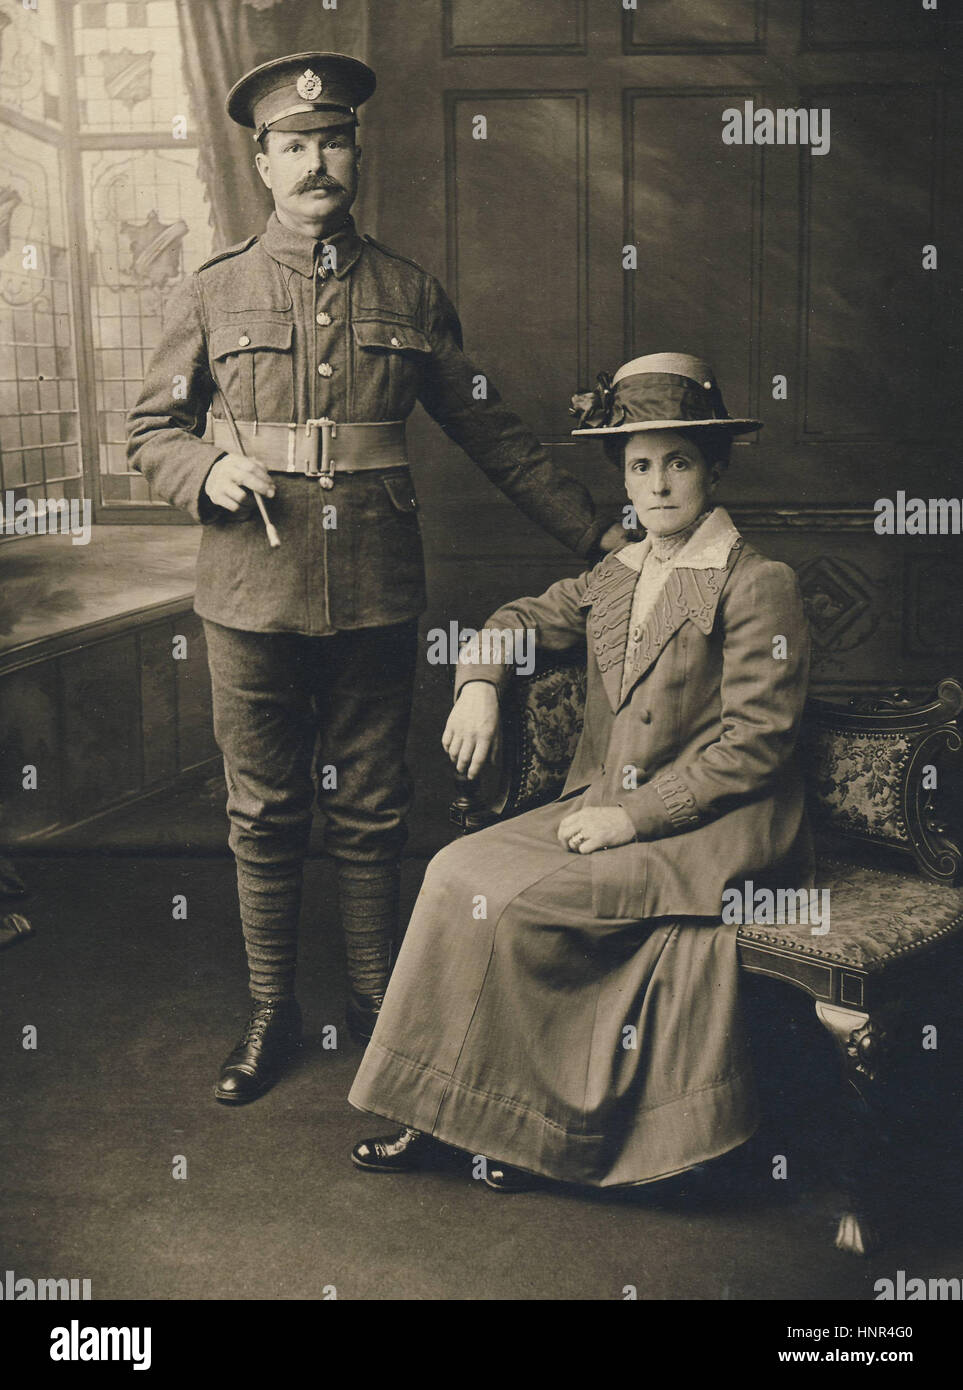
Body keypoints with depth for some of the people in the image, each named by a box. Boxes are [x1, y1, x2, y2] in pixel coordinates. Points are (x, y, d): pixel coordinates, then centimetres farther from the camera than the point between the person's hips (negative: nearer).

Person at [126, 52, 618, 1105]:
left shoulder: (411, 296, 8)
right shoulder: (211, 294, 5)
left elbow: (491, 434, 12)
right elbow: (150, 430, 11)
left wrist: (594, 532, 10)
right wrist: (209, 470, -12)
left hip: (376, 598, 1)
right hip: (253, 595, 0)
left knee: (371, 814, 9)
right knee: (264, 817, 8)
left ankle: (376, 1004, 24)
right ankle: (271, 1013, 23)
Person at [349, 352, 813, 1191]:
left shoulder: (760, 587, -8)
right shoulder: (615, 578, 14)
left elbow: (753, 746, -13)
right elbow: (523, 619, 28)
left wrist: (633, 816, -17)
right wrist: (479, 682, 6)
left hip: (711, 831, -7)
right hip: (609, 810, 7)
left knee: (508, 899, -22)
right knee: (459, 870, -14)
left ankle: (521, 1119, -2)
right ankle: (452, 1114, -6)